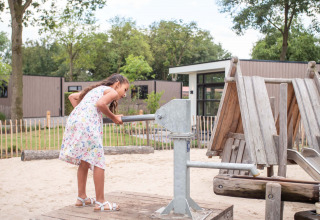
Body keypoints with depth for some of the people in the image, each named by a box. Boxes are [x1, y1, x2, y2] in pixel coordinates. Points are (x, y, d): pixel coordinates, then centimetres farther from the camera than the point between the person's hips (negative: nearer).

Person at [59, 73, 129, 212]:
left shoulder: (96, 89, 31)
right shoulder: (112, 91, 7)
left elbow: (72, 96, 30)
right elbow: (100, 104, -13)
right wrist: (113, 118, 0)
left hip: (74, 120, 9)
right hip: (87, 124, -9)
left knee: (84, 161, 17)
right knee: (98, 161, -3)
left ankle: (81, 198, 25)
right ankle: (100, 202, 1)